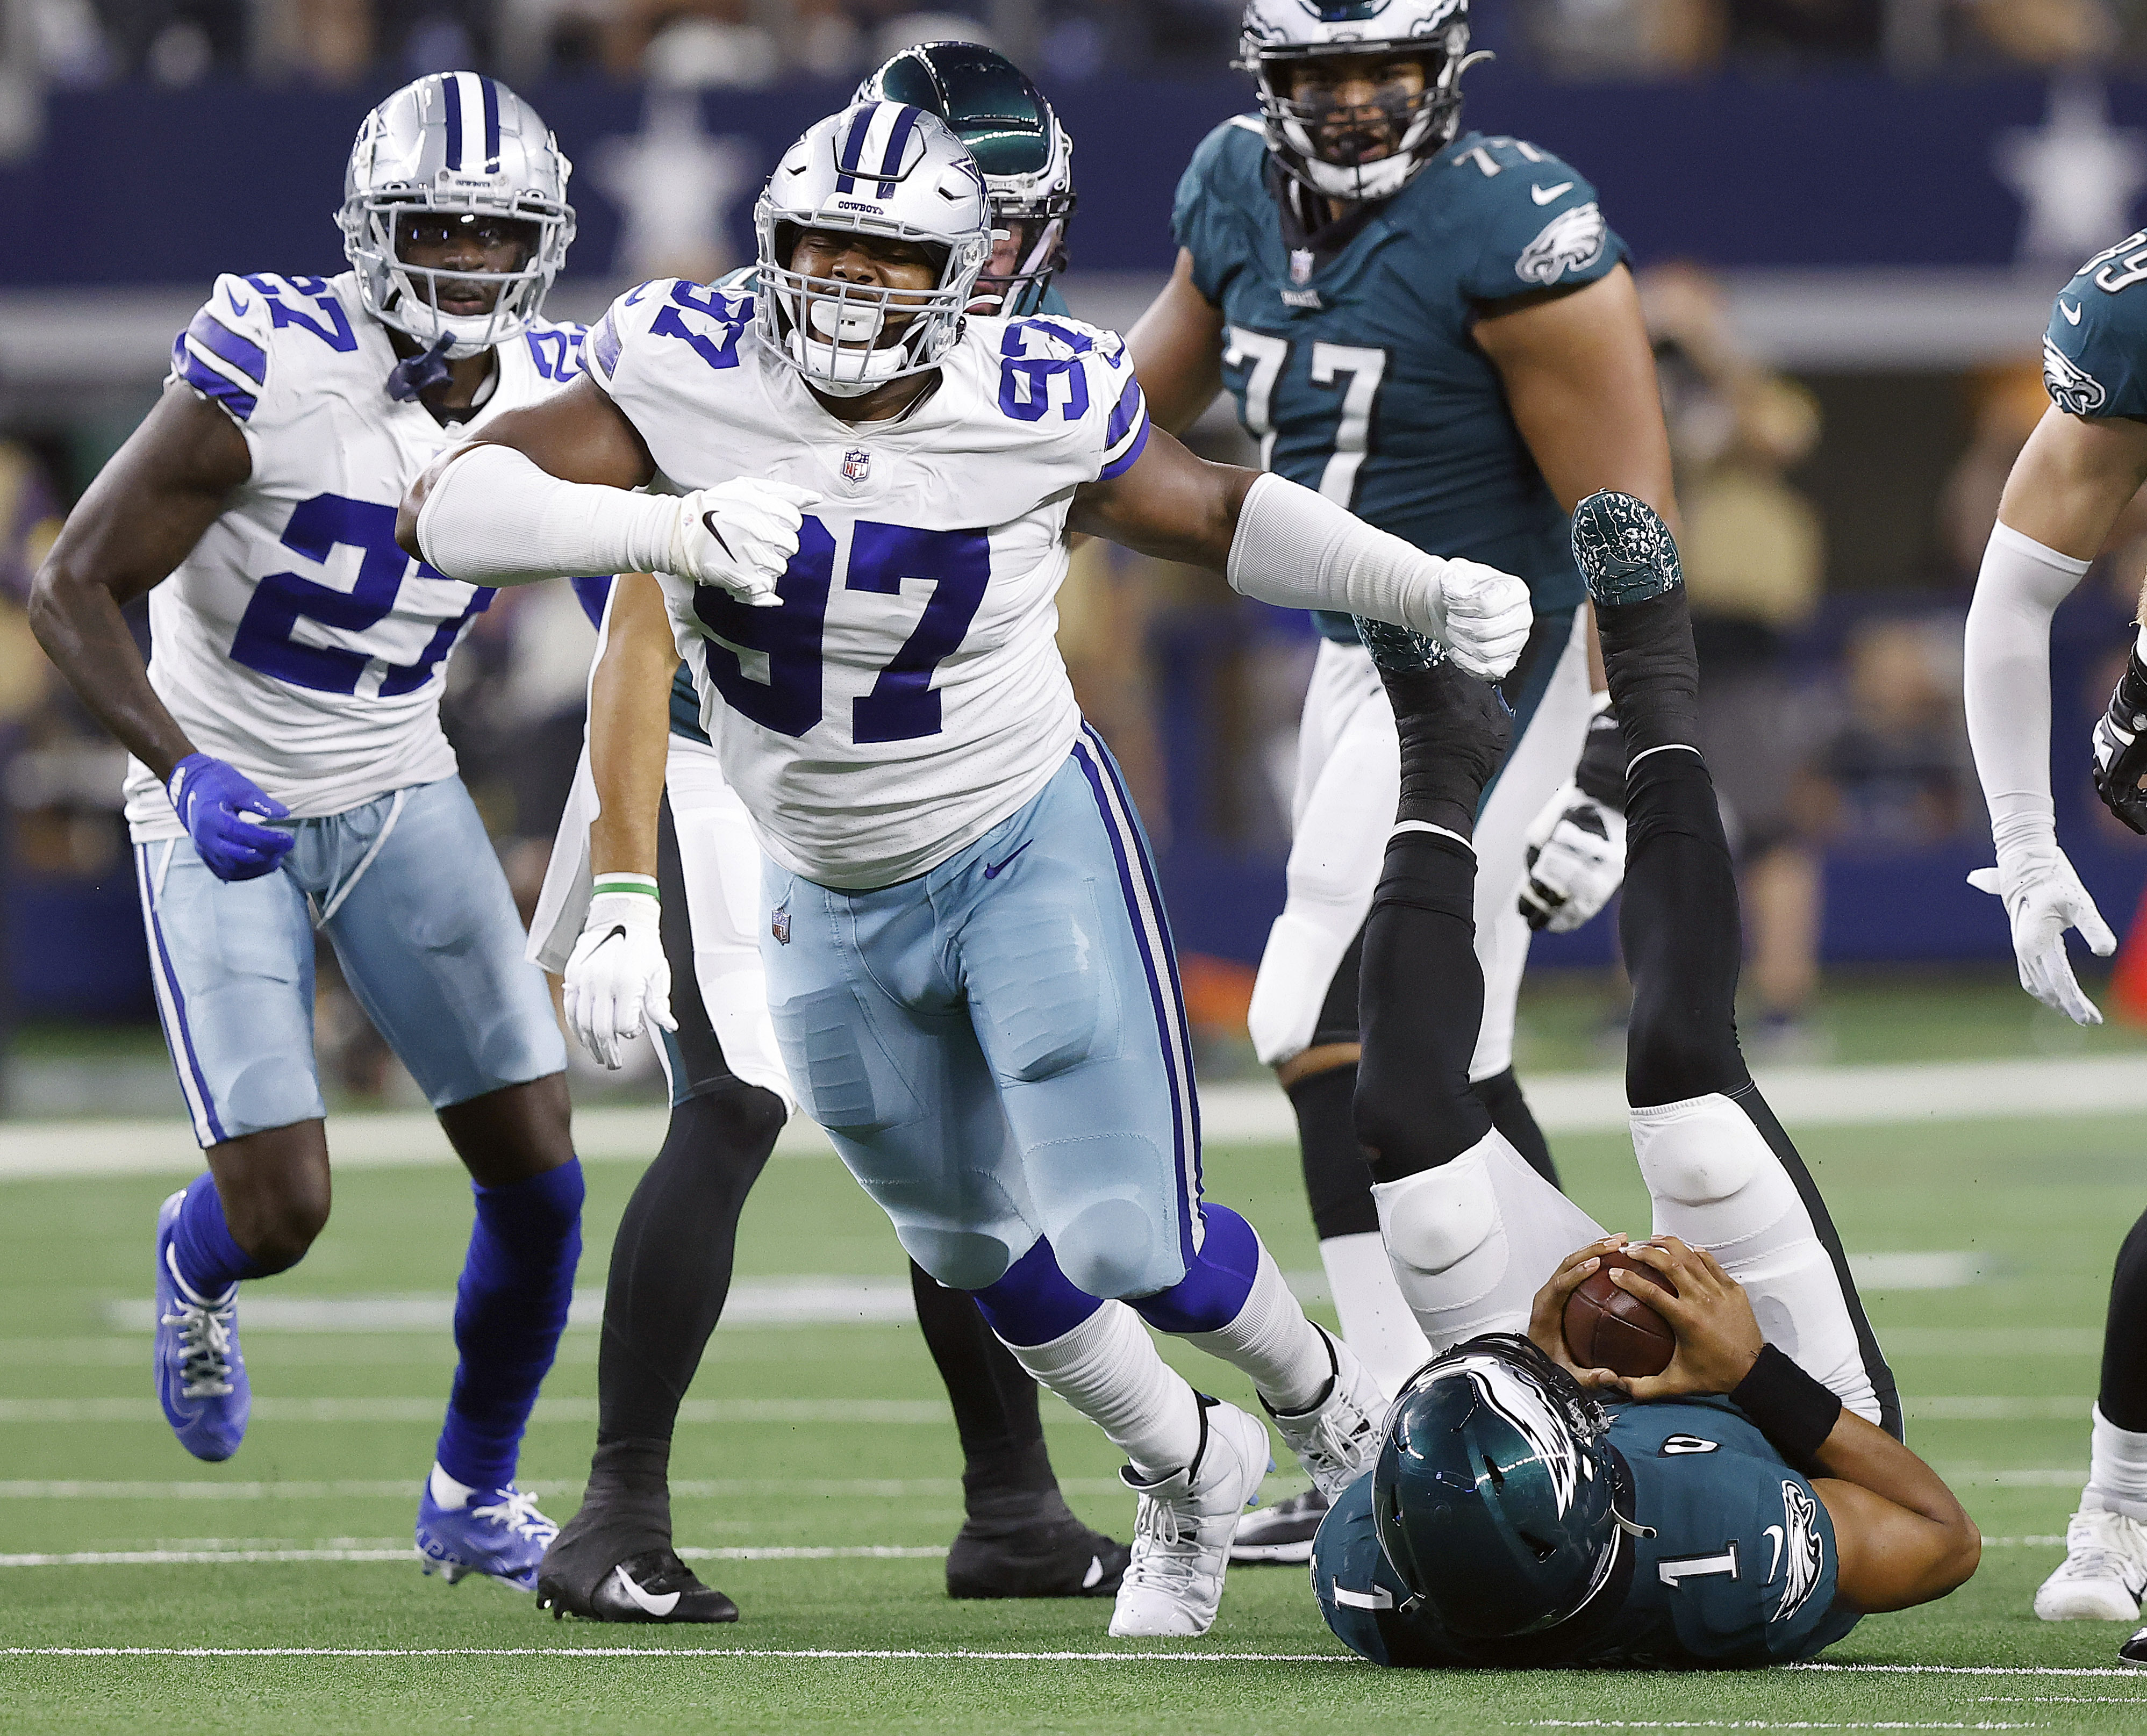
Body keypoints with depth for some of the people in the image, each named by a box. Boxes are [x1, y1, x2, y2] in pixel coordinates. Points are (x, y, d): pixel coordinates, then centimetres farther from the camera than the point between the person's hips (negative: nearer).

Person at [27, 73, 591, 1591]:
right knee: (282, 1210, -12)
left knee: (539, 1173, -4)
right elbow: (76, 586, -19)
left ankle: (476, 1496, 19)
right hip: (225, 810, -5)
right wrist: (182, 771, -31)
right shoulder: (274, 377, -25)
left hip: (401, 795, 5)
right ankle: (196, 1267, 28)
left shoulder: (552, 399, -8)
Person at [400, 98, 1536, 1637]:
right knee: (982, 1253, 18)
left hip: (1030, 851, -3)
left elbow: (1218, 515, 1)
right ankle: (1185, 1471, 45)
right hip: (833, 904, 3)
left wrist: (1431, 589, -12)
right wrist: (662, 529, -42)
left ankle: (1328, 1403, 23)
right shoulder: (691, 377, -19)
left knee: (1129, 1247, -10)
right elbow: (448, 512, -26)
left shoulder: (1036, 411, -19)